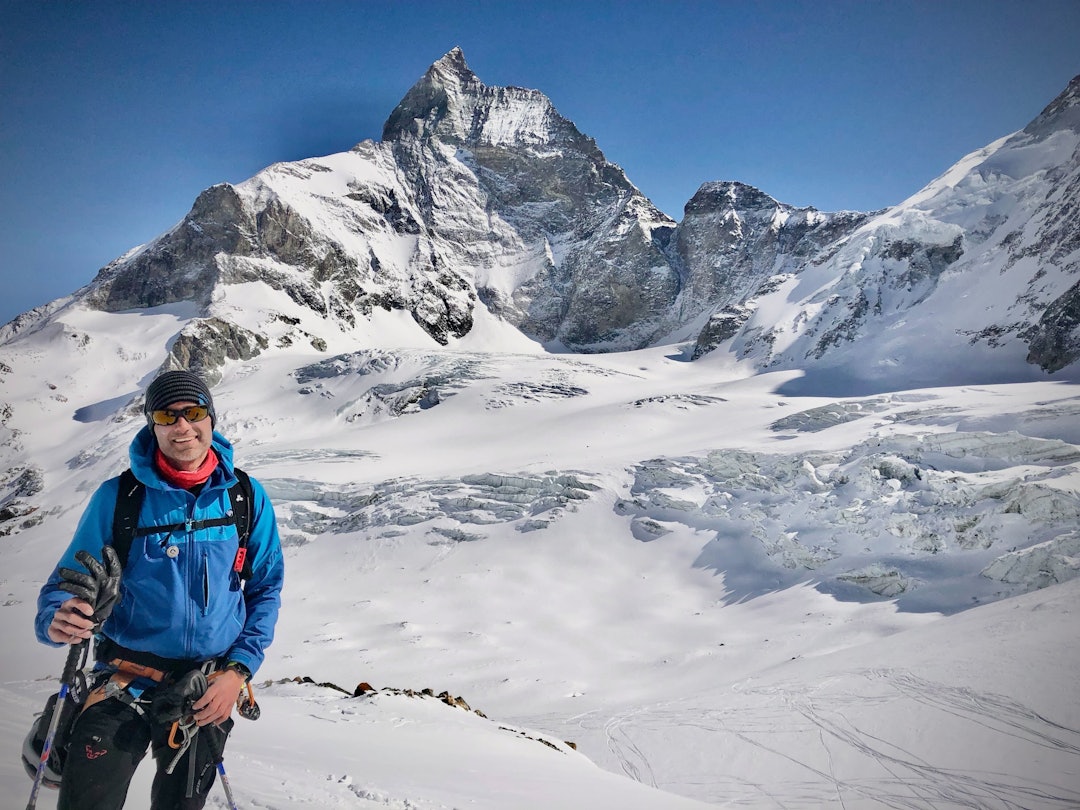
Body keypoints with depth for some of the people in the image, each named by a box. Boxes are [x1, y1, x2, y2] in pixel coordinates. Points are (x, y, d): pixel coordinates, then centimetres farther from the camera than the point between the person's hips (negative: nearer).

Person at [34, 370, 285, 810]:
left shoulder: (247, 496, -6)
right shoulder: (117, 496, -10)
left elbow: (265, 588, 0)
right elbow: (67, 581, -3)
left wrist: (239, 669, -10)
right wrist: (56, 620, -27)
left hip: (210, 691, 2)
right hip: (125, 684, -1)